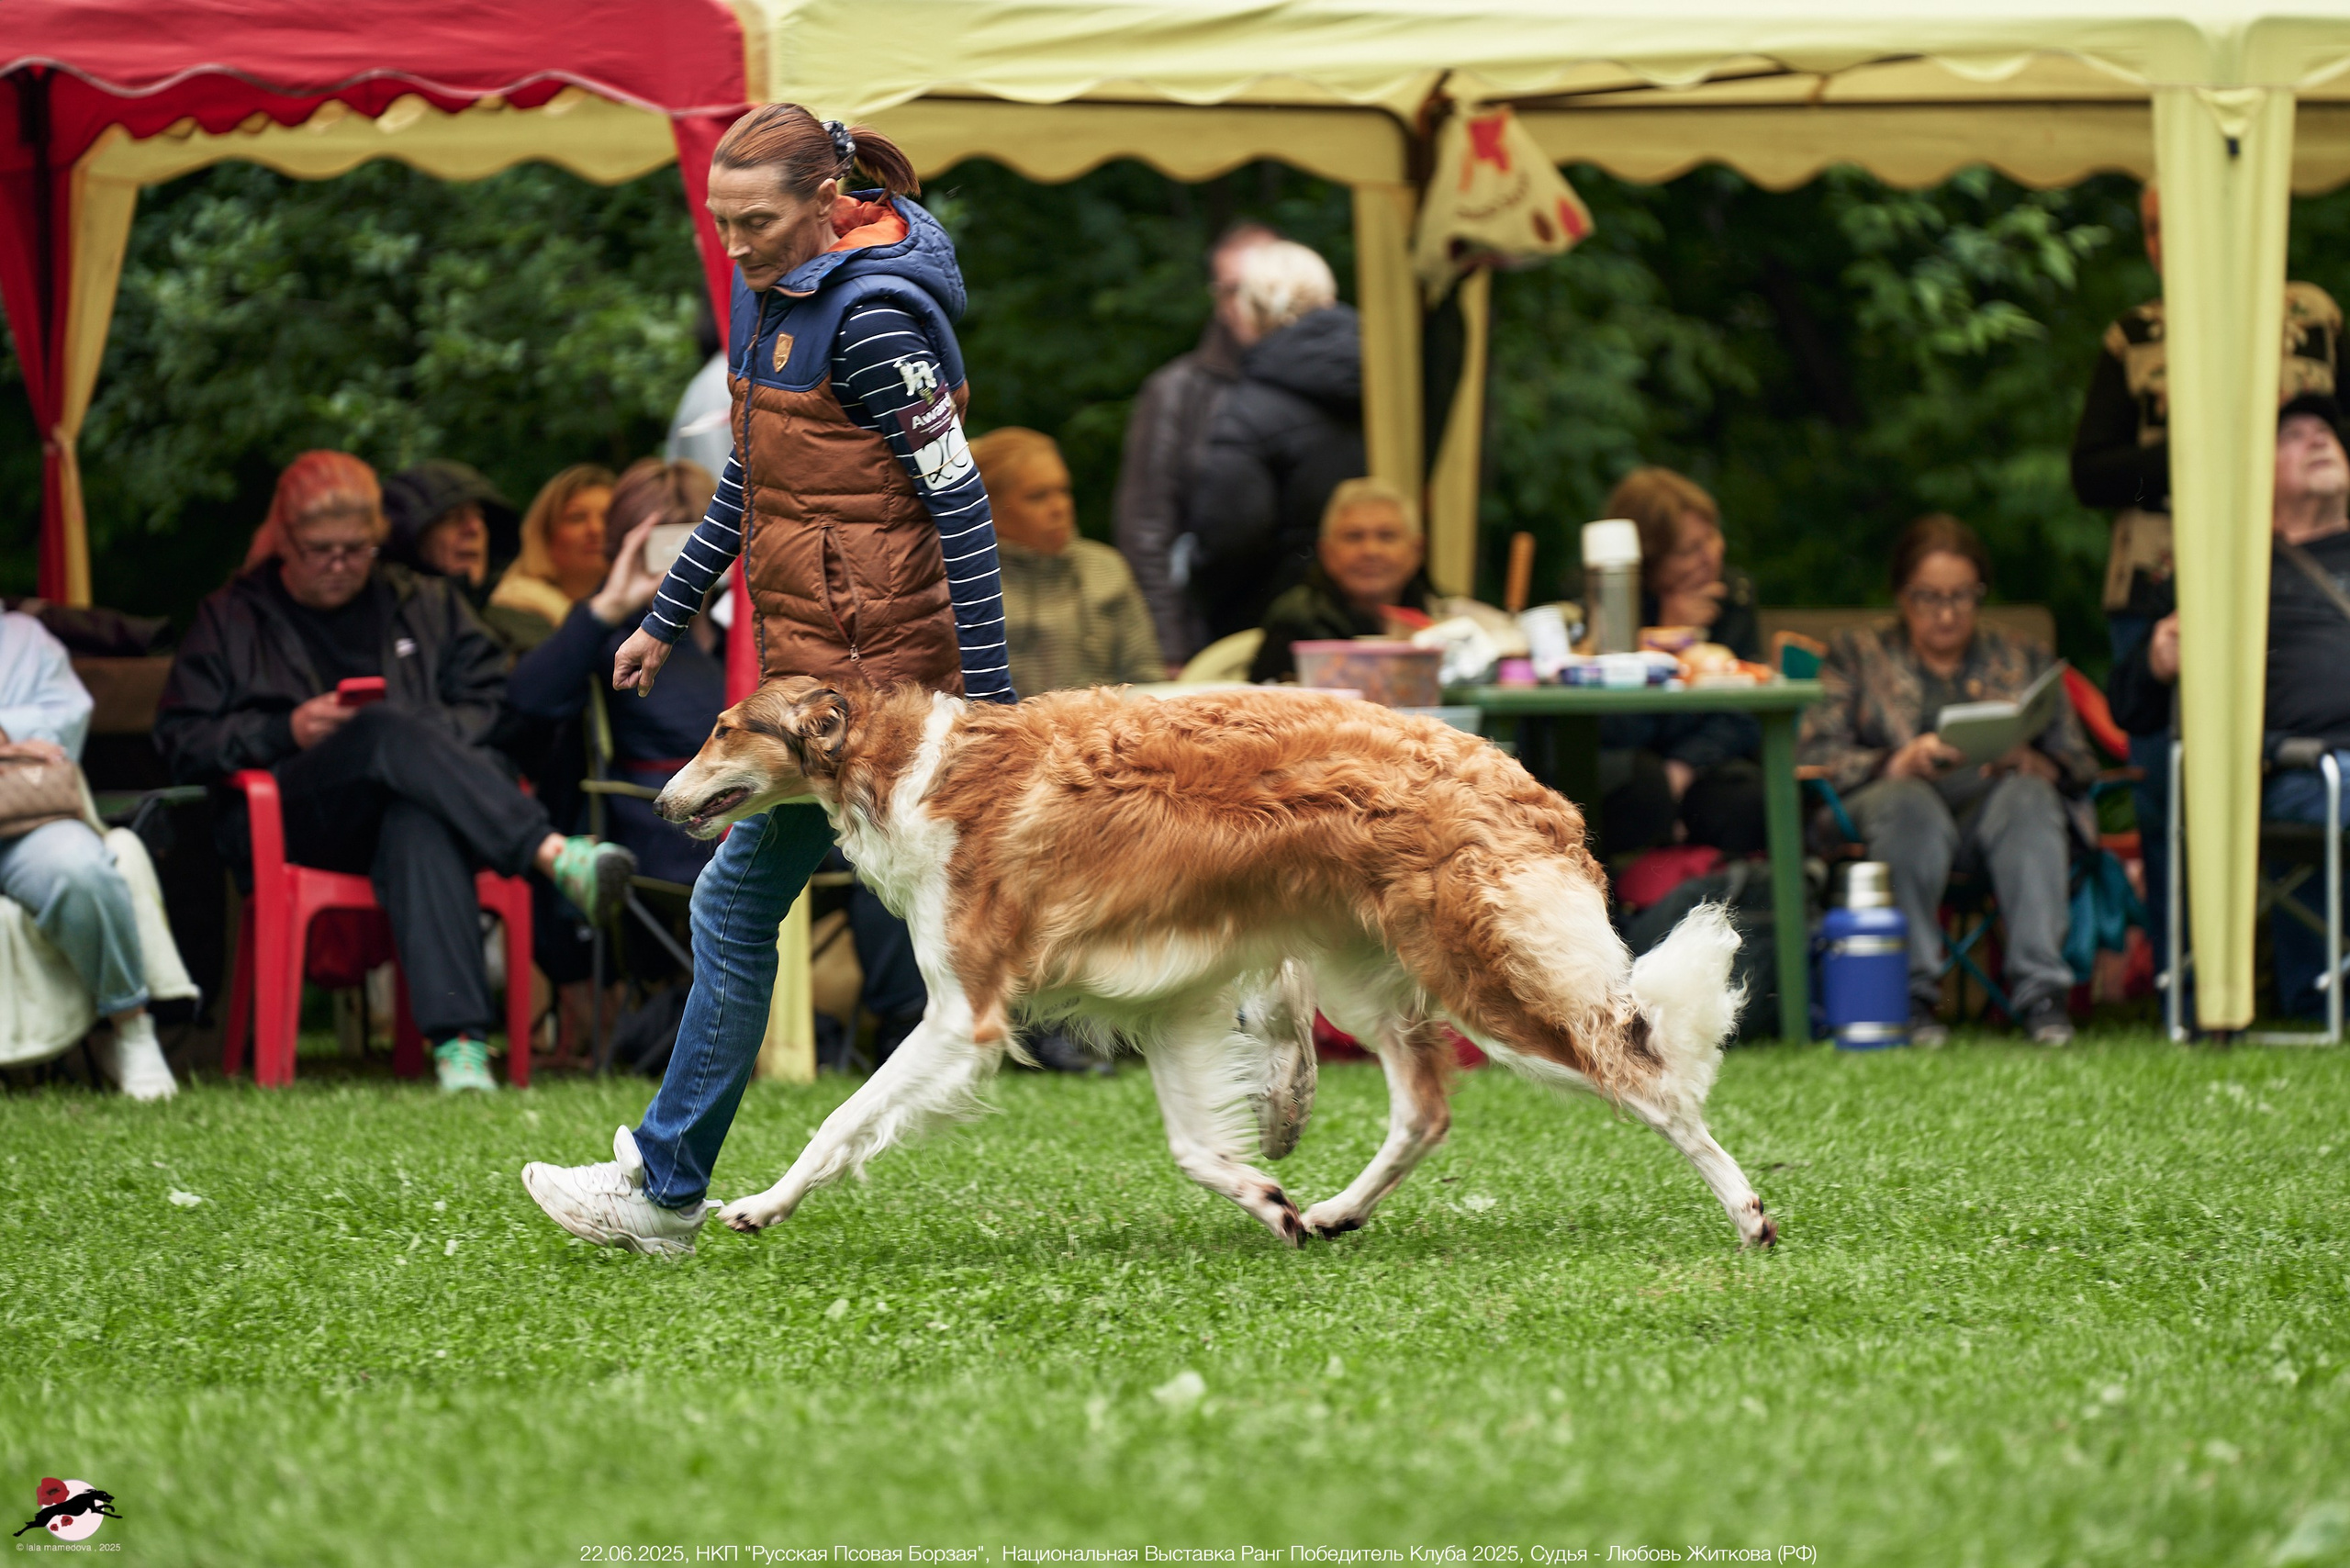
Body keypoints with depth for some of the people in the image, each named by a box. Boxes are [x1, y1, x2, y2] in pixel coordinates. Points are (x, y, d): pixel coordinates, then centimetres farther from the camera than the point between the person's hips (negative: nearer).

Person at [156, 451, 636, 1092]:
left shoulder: (426, 605, 24)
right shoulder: (231, 620, 20)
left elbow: (491, 706, 14)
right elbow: (182, 745, 10)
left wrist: (423, 739, -7)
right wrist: (285, 731, -5)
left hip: (406, 803, 1)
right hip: (289, 823, -1)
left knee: (421, 825, -41)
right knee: (390, 729, -35)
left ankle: (459, 1040, -59)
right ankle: (553, 854, -52)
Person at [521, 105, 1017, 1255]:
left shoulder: (872, 316, -18)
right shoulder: (769, 293, 10)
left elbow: (960, 502, -19)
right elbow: (751, 479, 22)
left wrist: (987, 694, -21)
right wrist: (666, 619, 25)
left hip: (862, 662, -9)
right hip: (816, 652, 9)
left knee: (738, 901, -3)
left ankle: (668, 1188, 4)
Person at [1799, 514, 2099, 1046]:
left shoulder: (2021, 661, 25)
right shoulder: (1858, 654, 20)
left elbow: (2080, 765, 13)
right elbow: (1813, 755, 3)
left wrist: (2031, 761, -12)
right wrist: (1897, 763, -15)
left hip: (1993, 804, 2)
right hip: (1890, 796, -1)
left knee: (2028, 795, -35)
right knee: (1910, 802, -38)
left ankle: (2040, 991, -42)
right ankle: (1911, 995, -41)